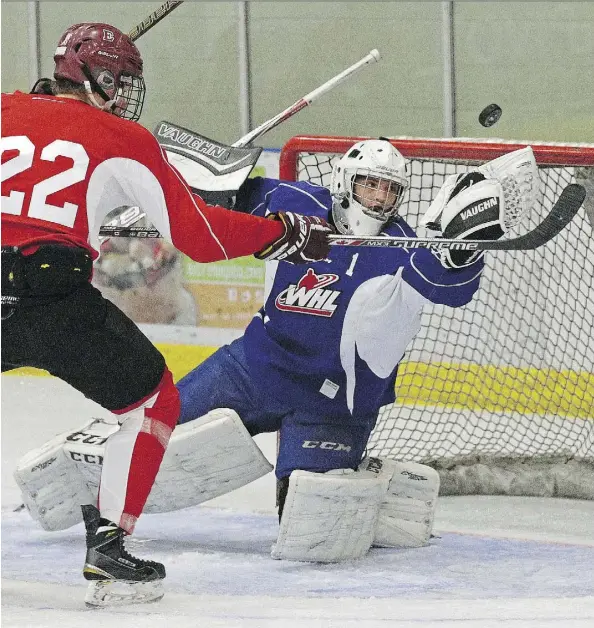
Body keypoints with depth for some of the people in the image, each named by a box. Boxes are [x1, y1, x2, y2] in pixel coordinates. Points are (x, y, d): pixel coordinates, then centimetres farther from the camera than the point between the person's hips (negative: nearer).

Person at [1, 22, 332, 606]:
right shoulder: (121, 139, 9)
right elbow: (198, 234, 7)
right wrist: (285, 232, 18)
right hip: (53, 298, -3)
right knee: (152, 400, 16)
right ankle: (107, 547, 7)